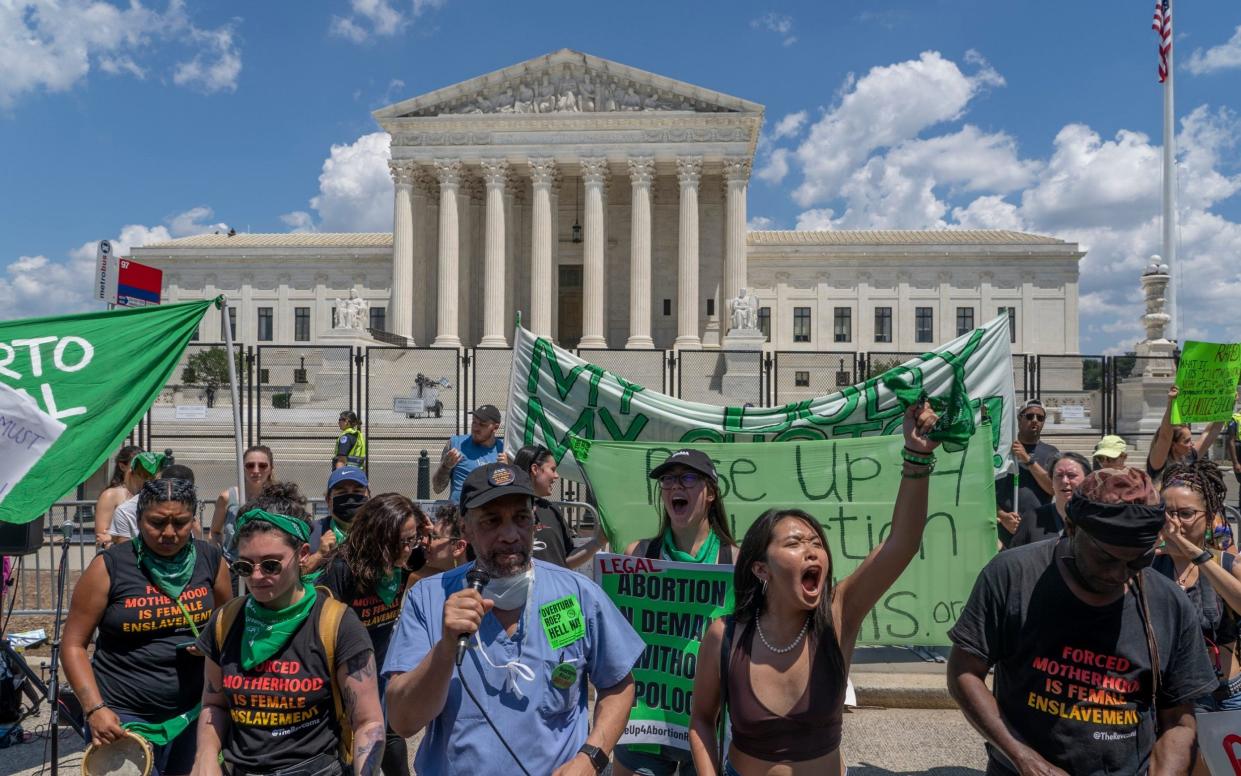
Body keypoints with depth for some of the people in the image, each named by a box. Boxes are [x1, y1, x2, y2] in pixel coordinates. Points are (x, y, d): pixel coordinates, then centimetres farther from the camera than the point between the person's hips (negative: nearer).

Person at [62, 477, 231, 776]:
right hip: (124, 716, -3)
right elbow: (74, 646, -6)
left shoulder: (210, 560, -2)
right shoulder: (109, 567, -11)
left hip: (193, 711, 3)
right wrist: (95, 709, -15)